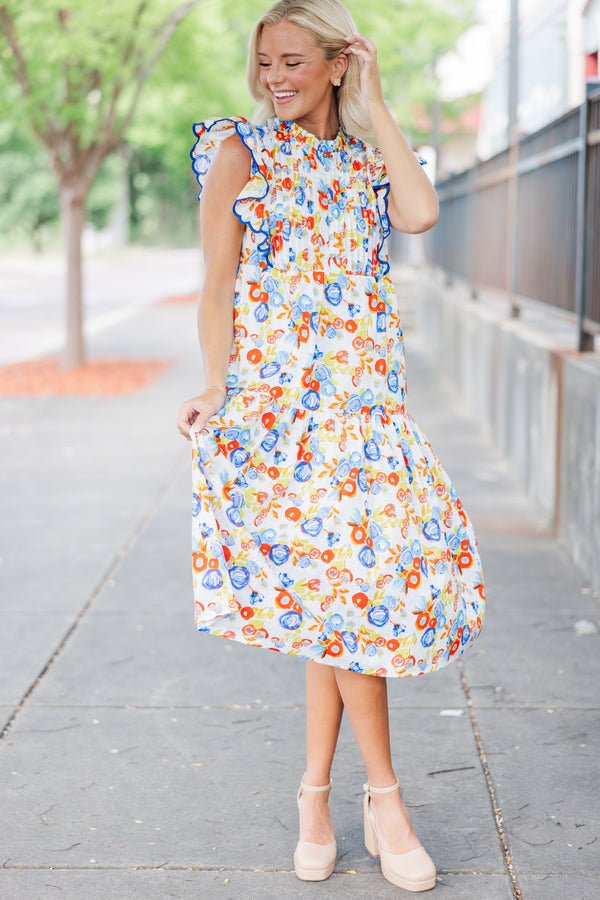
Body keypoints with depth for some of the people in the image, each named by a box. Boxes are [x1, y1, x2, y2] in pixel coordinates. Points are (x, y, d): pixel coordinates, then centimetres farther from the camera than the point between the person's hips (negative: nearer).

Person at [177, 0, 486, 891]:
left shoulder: (366, 160, 14)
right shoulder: (239, 151, 4)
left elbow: (421, 213, -8)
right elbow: (217, 286, -1)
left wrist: (373, 107, -1)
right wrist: (217, 389, -11)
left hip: (360, 398, 4)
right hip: (275, 397, -4)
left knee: (342, 586, 1)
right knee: (347, 579, -9)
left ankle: (316, 792, 16)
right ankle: (384, 795, 4)